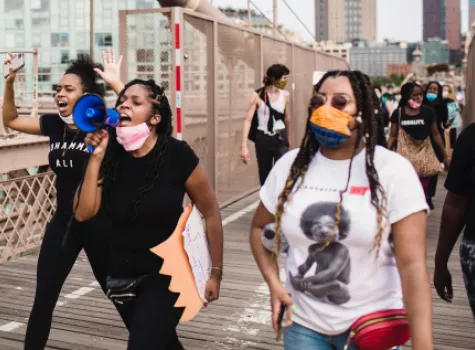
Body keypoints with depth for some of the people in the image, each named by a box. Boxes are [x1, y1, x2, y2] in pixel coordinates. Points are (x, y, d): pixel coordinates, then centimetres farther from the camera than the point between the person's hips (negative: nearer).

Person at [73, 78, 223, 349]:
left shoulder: (176, 154, -17)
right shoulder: (110, 154, -7)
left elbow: (211, 212, -9)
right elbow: (83, 213, -14)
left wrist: (216, 272, -5)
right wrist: (96, 157, -21)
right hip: (123, 274, 5)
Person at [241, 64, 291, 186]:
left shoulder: (285, 95, 1)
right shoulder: (257, 95, -8)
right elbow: (248, 120, -11)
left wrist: (288, 140, 26)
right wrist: (244, 146, -19)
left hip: (280, 139, 1)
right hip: (263, 139, -1)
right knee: (265, 177, 10)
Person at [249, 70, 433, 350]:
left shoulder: (393, 170, -12)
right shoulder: (291, 165, -2)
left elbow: (412, 265, -16)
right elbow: (259, 227, 13)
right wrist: (273, 283, -1)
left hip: (371, 326, -3)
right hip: (303, 323, 3)